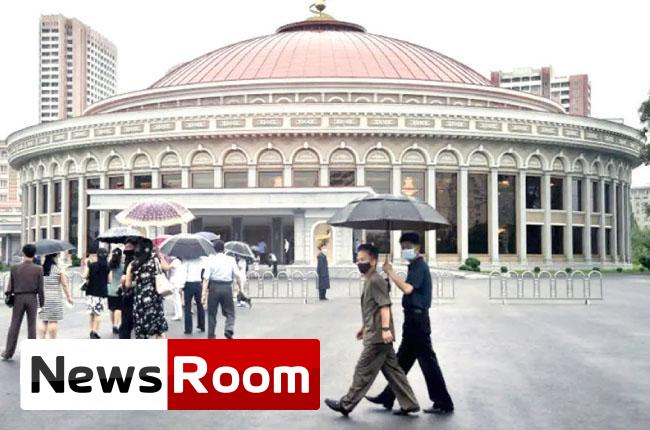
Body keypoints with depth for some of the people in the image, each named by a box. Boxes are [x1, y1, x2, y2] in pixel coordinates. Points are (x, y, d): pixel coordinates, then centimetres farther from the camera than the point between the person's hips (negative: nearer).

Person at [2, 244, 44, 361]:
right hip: (32, 298, -1)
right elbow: (40, 288, -5)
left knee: (14, 325, 7)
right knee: (31, 326, 5)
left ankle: (8, 353, 9)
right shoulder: (38, 269, -6)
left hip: (19, 298, 1)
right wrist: (41, 303, 3)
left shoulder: (14, 268, -3)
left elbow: (10, 286, -1)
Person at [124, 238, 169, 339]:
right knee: (159, 330, 9)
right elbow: (167, 267, 16)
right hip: (154, 298, 0)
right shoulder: (155, 260, -2)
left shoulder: (132, 265, 1)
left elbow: (127, 284, 4)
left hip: (139, 300, 1)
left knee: (141, 332, 6)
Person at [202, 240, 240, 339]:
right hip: (227, 287, 1)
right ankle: (229, 329, -12)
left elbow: (206, 278, -8)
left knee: (212, 313, 13)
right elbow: (237, 276, -4)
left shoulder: (211, 260, -3)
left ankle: (211, 336, 17)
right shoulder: (231, 260, 1)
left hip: (214, 287, -1)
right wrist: (239, 287, 10)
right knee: (229, 312, 14)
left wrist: (204, 294, -9)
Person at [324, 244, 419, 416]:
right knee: (392, 370, 11)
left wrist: (386, 328, -30)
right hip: (375, 334, 10)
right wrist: (364, 328, 31)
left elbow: (384, 305, -23)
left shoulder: (376, 281, -13)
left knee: (363, 371, -1)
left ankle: (346, 404, 7)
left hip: (378, 336, -10)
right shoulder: (369, 281, 18)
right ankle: (409, 404, 13)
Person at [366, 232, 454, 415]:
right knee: (402, 359, 15)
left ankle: (444, 403, -1)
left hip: (417, 319, -11)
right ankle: (387, 398, 24)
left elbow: (407, 288, -29)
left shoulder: (419, 266, -14)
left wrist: (390, 272, -23)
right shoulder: (416, 266, 17)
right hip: (414, 319, 11)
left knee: (427, 360, -6)